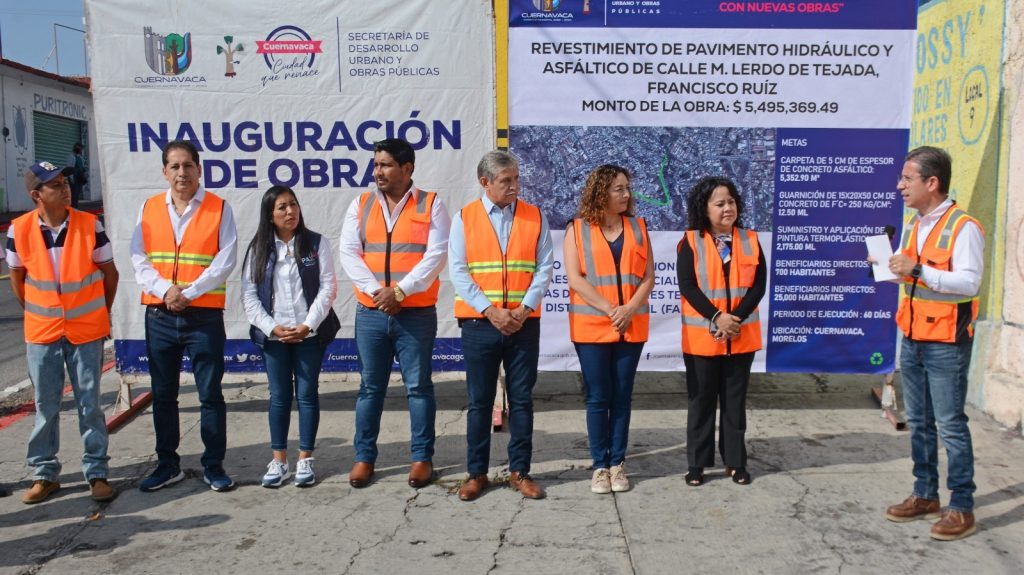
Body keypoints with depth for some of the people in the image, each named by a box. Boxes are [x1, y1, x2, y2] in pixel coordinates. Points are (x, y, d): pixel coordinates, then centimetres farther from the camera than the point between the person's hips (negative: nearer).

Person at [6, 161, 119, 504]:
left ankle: (97, 472, 15)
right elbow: (17, 277, 8)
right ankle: (44, 474, 23)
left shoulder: (89, 225, -9)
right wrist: (36, 314, 12)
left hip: (87, 330, -1)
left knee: (90, 404, 5)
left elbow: (110, 273, 2)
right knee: (45, 405, 10)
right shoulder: (20, 230, -6)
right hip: (41, 333, 1)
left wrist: (102, 312, 8)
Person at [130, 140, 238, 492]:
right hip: (159, 315, 3)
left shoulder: (219, 208, -1)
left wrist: (188, 293, -15)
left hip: (204, 315, -3)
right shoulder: (149, 208, 8)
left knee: (210, 393, 3)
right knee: (162, 394, 11)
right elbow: (139, 259, 3)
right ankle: (168, 465, 25)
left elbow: (225, 261, -8)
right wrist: (165, 290, -14)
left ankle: (213, 466, 15)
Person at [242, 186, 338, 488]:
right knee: (279, 396, 8)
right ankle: (278, 460, 18)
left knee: (307, 394, 4)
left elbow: (328, 287, -5)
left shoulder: (316, 243, 0)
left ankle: (305, 460, 14)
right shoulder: (258, 249, 4)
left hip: (309, 334, -1)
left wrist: (307, 325, -13)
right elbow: (249, 294, 1)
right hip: (274, 336, 1)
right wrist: (271, 328, -9)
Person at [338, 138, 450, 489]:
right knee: (370, 387, 9)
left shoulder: (431, 204, 1)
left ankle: (422, 458, 15)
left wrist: (400, 291, -16)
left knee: (419, 386, 4)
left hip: (417, 313, -2)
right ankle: (364, 457, 19)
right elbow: (349, 253, 1)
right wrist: (376, 290, -13)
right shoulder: (361, 205, 9)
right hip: (370, 313, 3)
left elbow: (436, 255, -9)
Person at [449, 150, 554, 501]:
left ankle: (519, 471, 18)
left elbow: (545, 267, 1)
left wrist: (525, 308, -12)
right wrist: (490, 311, -13)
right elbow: (458, 271, -4)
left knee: (522, 399, 6)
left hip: (524, 323, 1)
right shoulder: (464, 218, 2)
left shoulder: (535, 217, 6)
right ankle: (477, 473, 18)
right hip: (479, 324, -1)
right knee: (479, 401, 6)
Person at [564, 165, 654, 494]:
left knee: (622, 397, 7)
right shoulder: (577, 230, 1)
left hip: (632, 327, 3)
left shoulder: (638, 228, 10)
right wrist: (609, 310, -14)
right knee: (598, 398, 2)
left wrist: (629, 309, -11)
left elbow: (648, 277, 5)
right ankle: (600, 466, 11)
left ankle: (618, 463, 16)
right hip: (591, 327, -2)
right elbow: (575, 278, -8)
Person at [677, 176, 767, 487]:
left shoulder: (750, 240, 5)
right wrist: (717, 317, -18)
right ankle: (697, 464, 15)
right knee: (701, 400, 6)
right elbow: (687, 286, -10)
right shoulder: (691, 242, -3)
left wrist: (735, 318, -13)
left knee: (735, 400, 11)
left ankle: (735, 462, 21)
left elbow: (758, 285, -1)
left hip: (741, 336, 3)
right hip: (701, 336, -2)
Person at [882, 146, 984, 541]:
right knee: (918, 421, 14)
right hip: (912, 339, 8)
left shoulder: (963, 227, -13)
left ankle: (962, 508, 8)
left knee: (950, 424, -2)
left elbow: (969, 283, -21)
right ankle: (925, 496, 25)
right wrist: (892, 267, 2)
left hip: (946, 343, -8)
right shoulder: (913, 226, 13)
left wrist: (920, 270, -28)